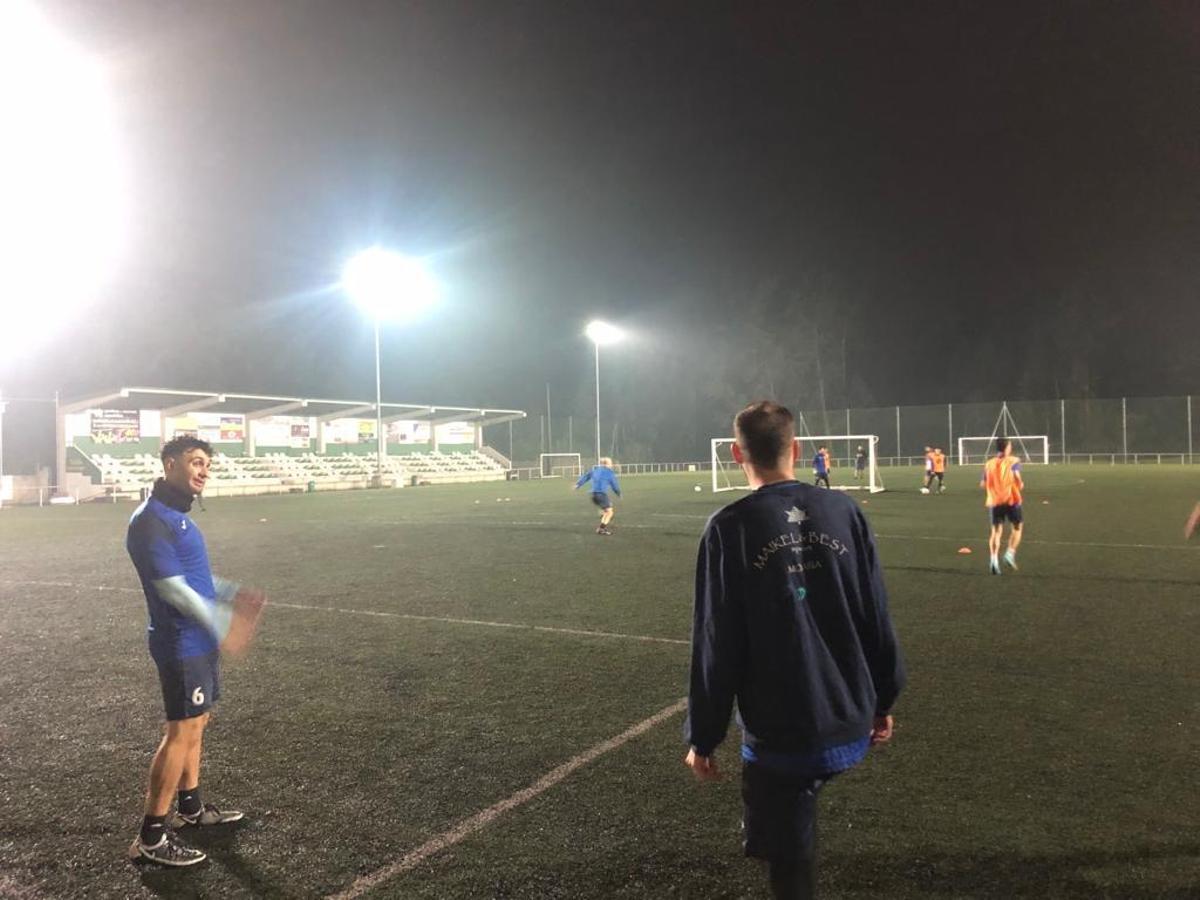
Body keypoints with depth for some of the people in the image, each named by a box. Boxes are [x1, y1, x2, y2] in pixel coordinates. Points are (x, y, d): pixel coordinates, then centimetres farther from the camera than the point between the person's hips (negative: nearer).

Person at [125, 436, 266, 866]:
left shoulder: (176, 516, 13)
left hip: (198, 641, 10)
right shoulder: (151, 520, -18)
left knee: (195, 724, 18)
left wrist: (234, 595, 16)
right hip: (181, 644, -10)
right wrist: (222, 625, -23)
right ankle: (150, 837, 5)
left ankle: (190, 807, 33)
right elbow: (172, 587, -23)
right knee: (181, 732, -5)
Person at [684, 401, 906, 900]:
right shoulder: (843, 511, -2)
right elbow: (877, 617, 3)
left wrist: (702, 737, 0)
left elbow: (716, 644, -11)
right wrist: (882, 701, 16)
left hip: (779, 736, -4)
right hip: (850, 726, 4)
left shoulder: (728, 528, -12)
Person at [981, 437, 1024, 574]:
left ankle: (993, 558, -14)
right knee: (1017, 527, 16)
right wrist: (1021, 485, 0)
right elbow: (1016, 475, -19)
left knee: (996, 531, 3)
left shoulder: (989, 464, 10)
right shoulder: (1013, 461, -1)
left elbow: (982, 484, 9)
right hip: (1011, 500, -3)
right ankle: (1010, 554, 2)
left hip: (994, 501, 3)